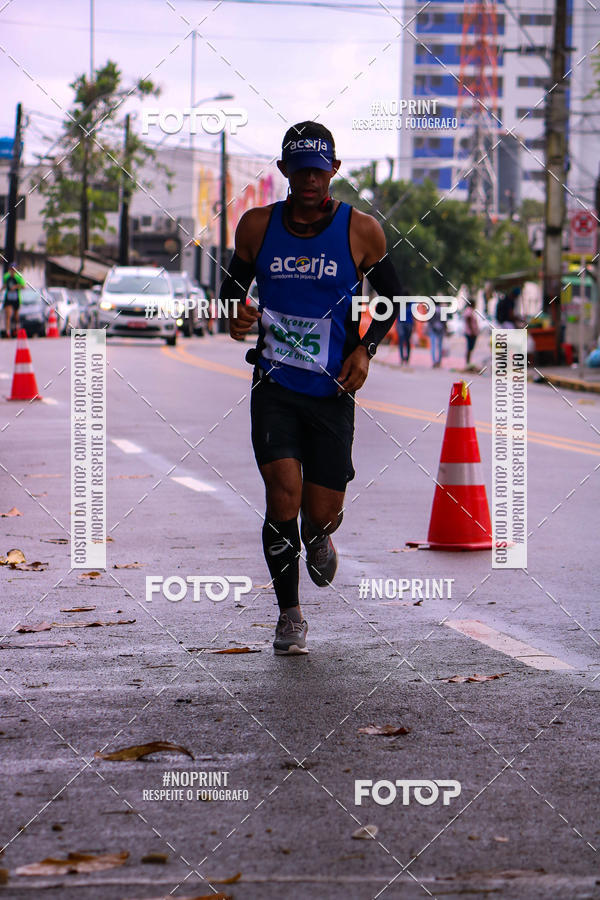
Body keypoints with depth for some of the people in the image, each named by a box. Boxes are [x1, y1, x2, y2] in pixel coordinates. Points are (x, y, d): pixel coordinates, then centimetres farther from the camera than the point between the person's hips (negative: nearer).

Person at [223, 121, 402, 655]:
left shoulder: (361, 231, -2)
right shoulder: (257, 226, 2)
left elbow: (392, 297, 10)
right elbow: (234, 285, 17)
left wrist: (366, 349, -5)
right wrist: (235, 315, -6)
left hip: (332, 391, 0)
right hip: (274, 385, 0)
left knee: (322, 511, 1)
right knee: (284, 495, -16)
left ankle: (318, 539, 42)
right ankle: (290, 615, 1)